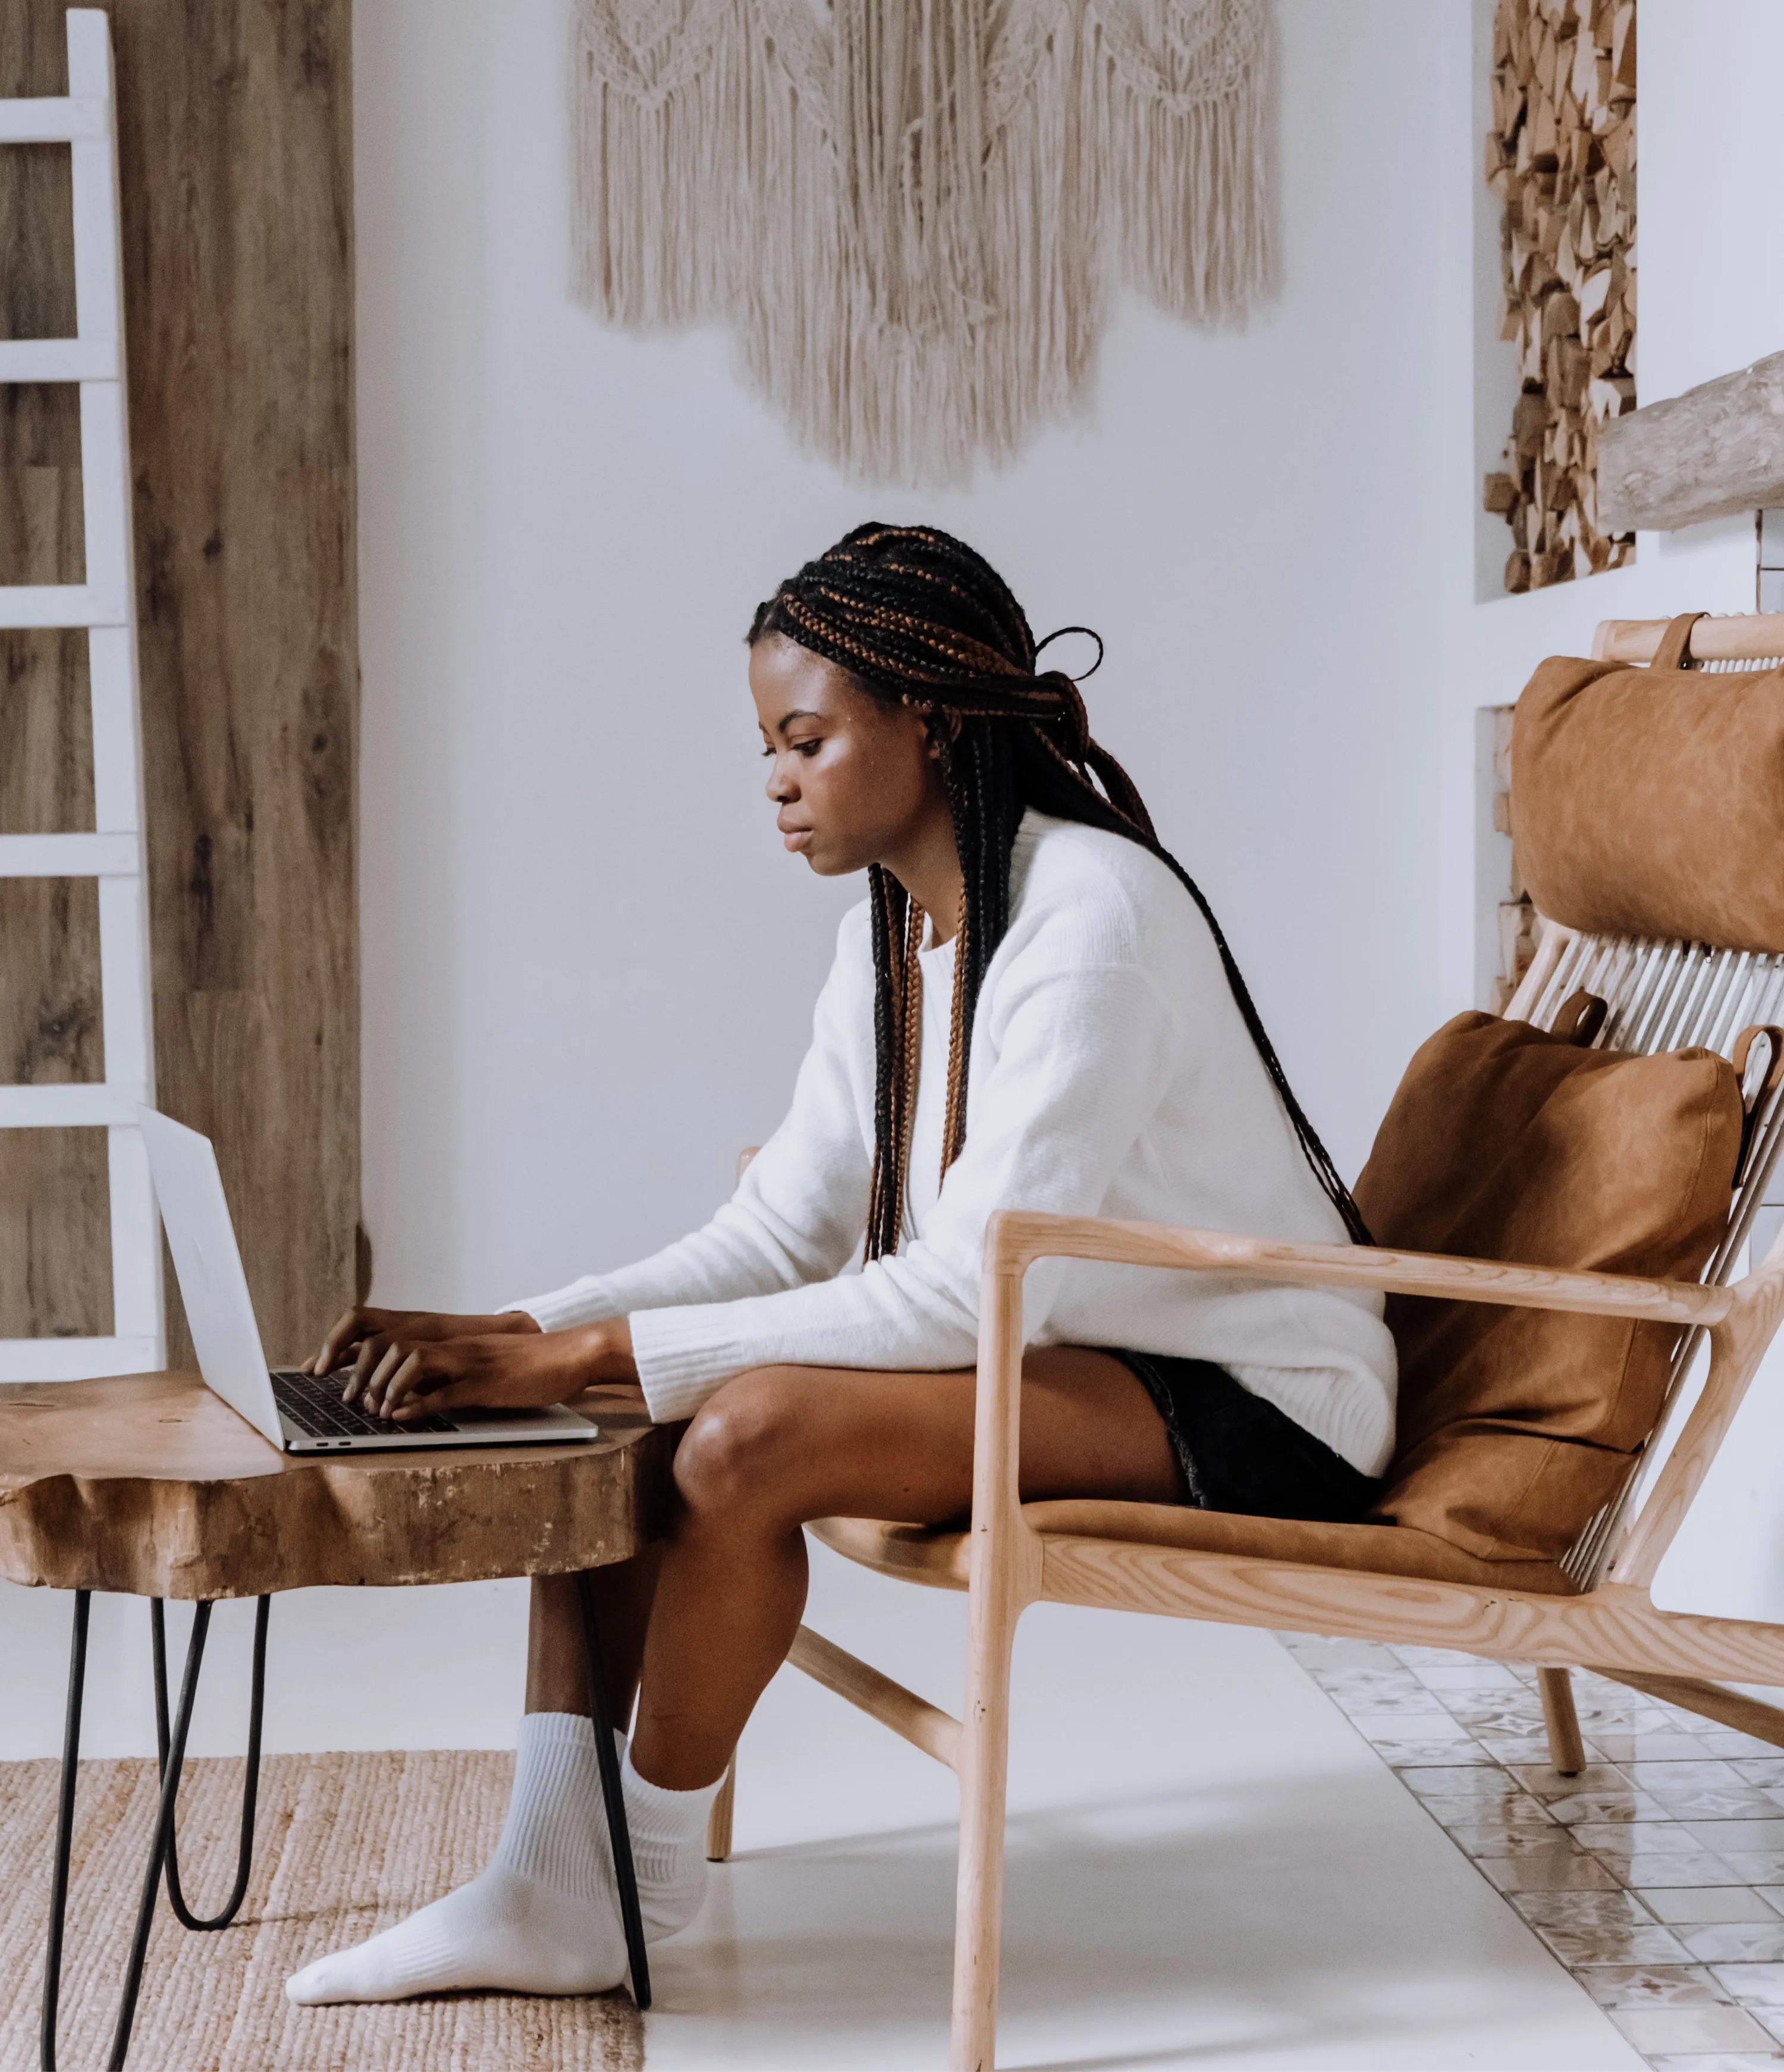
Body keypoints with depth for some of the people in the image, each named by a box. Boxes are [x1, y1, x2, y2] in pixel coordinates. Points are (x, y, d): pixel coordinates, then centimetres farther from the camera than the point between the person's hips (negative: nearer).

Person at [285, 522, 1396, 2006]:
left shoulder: (1090, 913, -22)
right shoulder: (893, 929, 6)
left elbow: (975, 1295, -28)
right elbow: (782, 1233, 4)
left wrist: (597, 1351, -29)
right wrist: (512, 1334, -11)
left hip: (1254, 1403, -9)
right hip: (1070, 1355, 9)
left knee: (750, 1432, -29)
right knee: (594, 1414, -4)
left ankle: (640, 1891, -7)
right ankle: (549, 1890, -6)